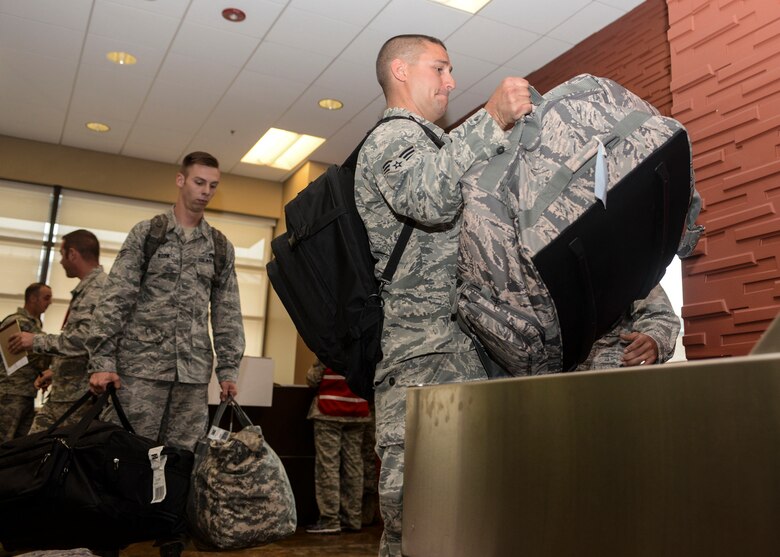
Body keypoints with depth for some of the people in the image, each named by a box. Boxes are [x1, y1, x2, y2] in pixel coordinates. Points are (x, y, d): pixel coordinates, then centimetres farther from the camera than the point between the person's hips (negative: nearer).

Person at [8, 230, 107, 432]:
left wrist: (37, 341, -15)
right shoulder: (86, 288, 19)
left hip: (80, 397, -10)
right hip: (61, 393, 10)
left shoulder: (99, 288, -14)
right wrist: (57, 371, 22)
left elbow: (85, 339, -26)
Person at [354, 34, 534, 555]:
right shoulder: (392, 137, -2)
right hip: (425, 357, -10)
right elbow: (429, 198, -24)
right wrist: (493, 120, -29)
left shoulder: (425, 143, 32)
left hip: (455, 354, 10)